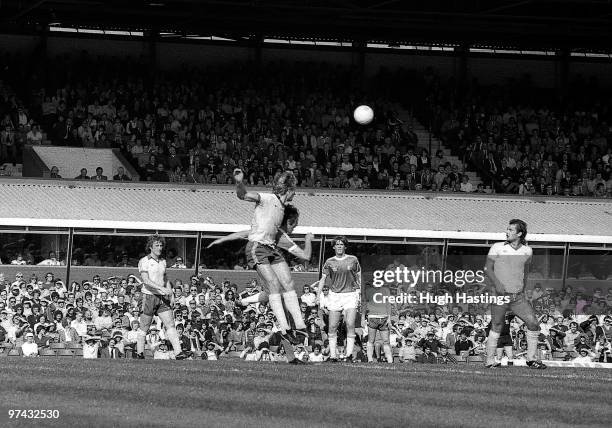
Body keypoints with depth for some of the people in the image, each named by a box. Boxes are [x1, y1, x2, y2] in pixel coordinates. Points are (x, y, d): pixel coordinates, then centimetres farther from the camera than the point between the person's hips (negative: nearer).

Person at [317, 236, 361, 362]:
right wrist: (318, 296, -1)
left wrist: (359, 294, 6)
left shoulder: (353, 260, 5)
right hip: (335, 295, 1)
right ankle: (333, 355, 1)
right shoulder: (329, 262, 5)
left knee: (350, 325, -13)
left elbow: (359, 277, 12)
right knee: (332, 327, -3)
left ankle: (349, 354, -13)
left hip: (350, 295, -1)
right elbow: (323, 279, 8)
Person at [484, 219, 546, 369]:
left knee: (533, 324, -4)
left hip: (518, 296, 3)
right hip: (500, 295, -3)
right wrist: (497, 283, -18)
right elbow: (488, 268, -2)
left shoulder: (527, 251, 9)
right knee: (497, 327, -4)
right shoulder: (498, 248, -1)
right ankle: (490, 361, 6)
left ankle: (531, 359, 6)